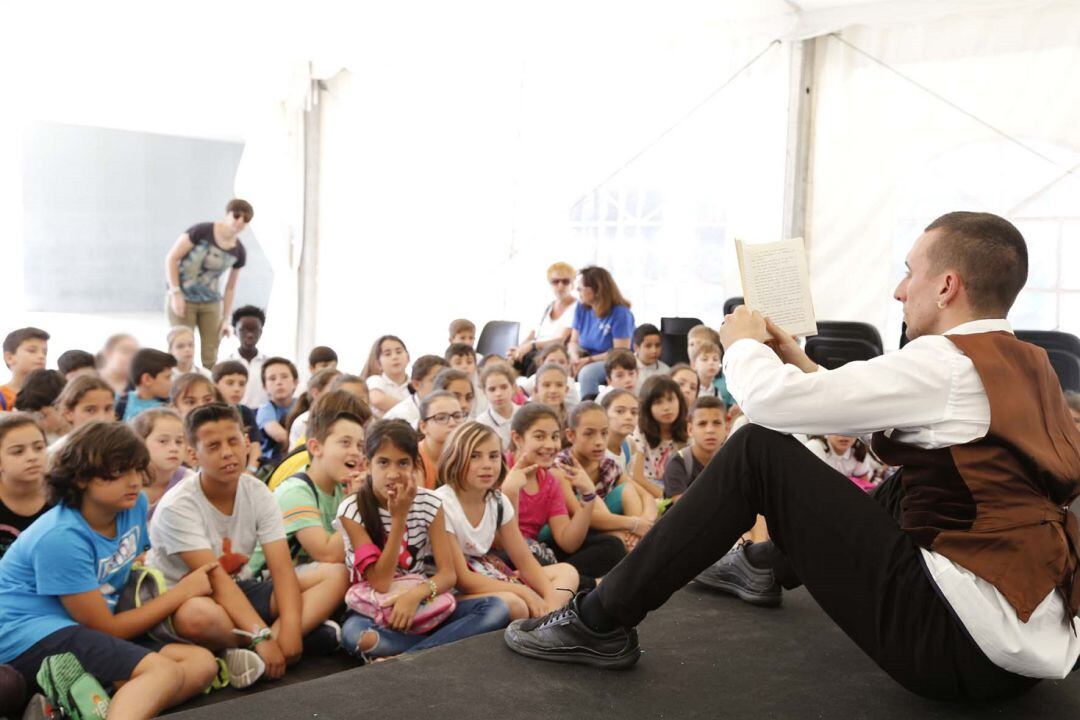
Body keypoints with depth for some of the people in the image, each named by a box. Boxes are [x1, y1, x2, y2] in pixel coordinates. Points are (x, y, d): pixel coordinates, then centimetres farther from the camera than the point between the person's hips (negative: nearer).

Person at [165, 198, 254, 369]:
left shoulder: (239, 252, 0)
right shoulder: (201, 231, -13)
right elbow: (171, 258, -10)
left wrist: (226, 319, 6)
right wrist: (175, 293, -15)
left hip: (211, 303, 4)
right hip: (182, 300, -4)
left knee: (211, 357, 1)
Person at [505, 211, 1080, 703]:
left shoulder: (946, 365, -14)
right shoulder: (1029, 366, 13)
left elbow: (770, 399, -15)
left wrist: (743, 342, 6)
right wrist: (803, 365, 23)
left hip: (962, 646, -9)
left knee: (757, 450, -8)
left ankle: (601, 623, -1)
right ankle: (772, 564, 47)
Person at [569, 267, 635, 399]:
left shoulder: (620, 313, -16)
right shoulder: (582, 308, 2)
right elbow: (574, 341, 7)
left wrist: (588, 360, -21)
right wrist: (575, 358, -15)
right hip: (587, 360, 6)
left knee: (587, 372, -34)